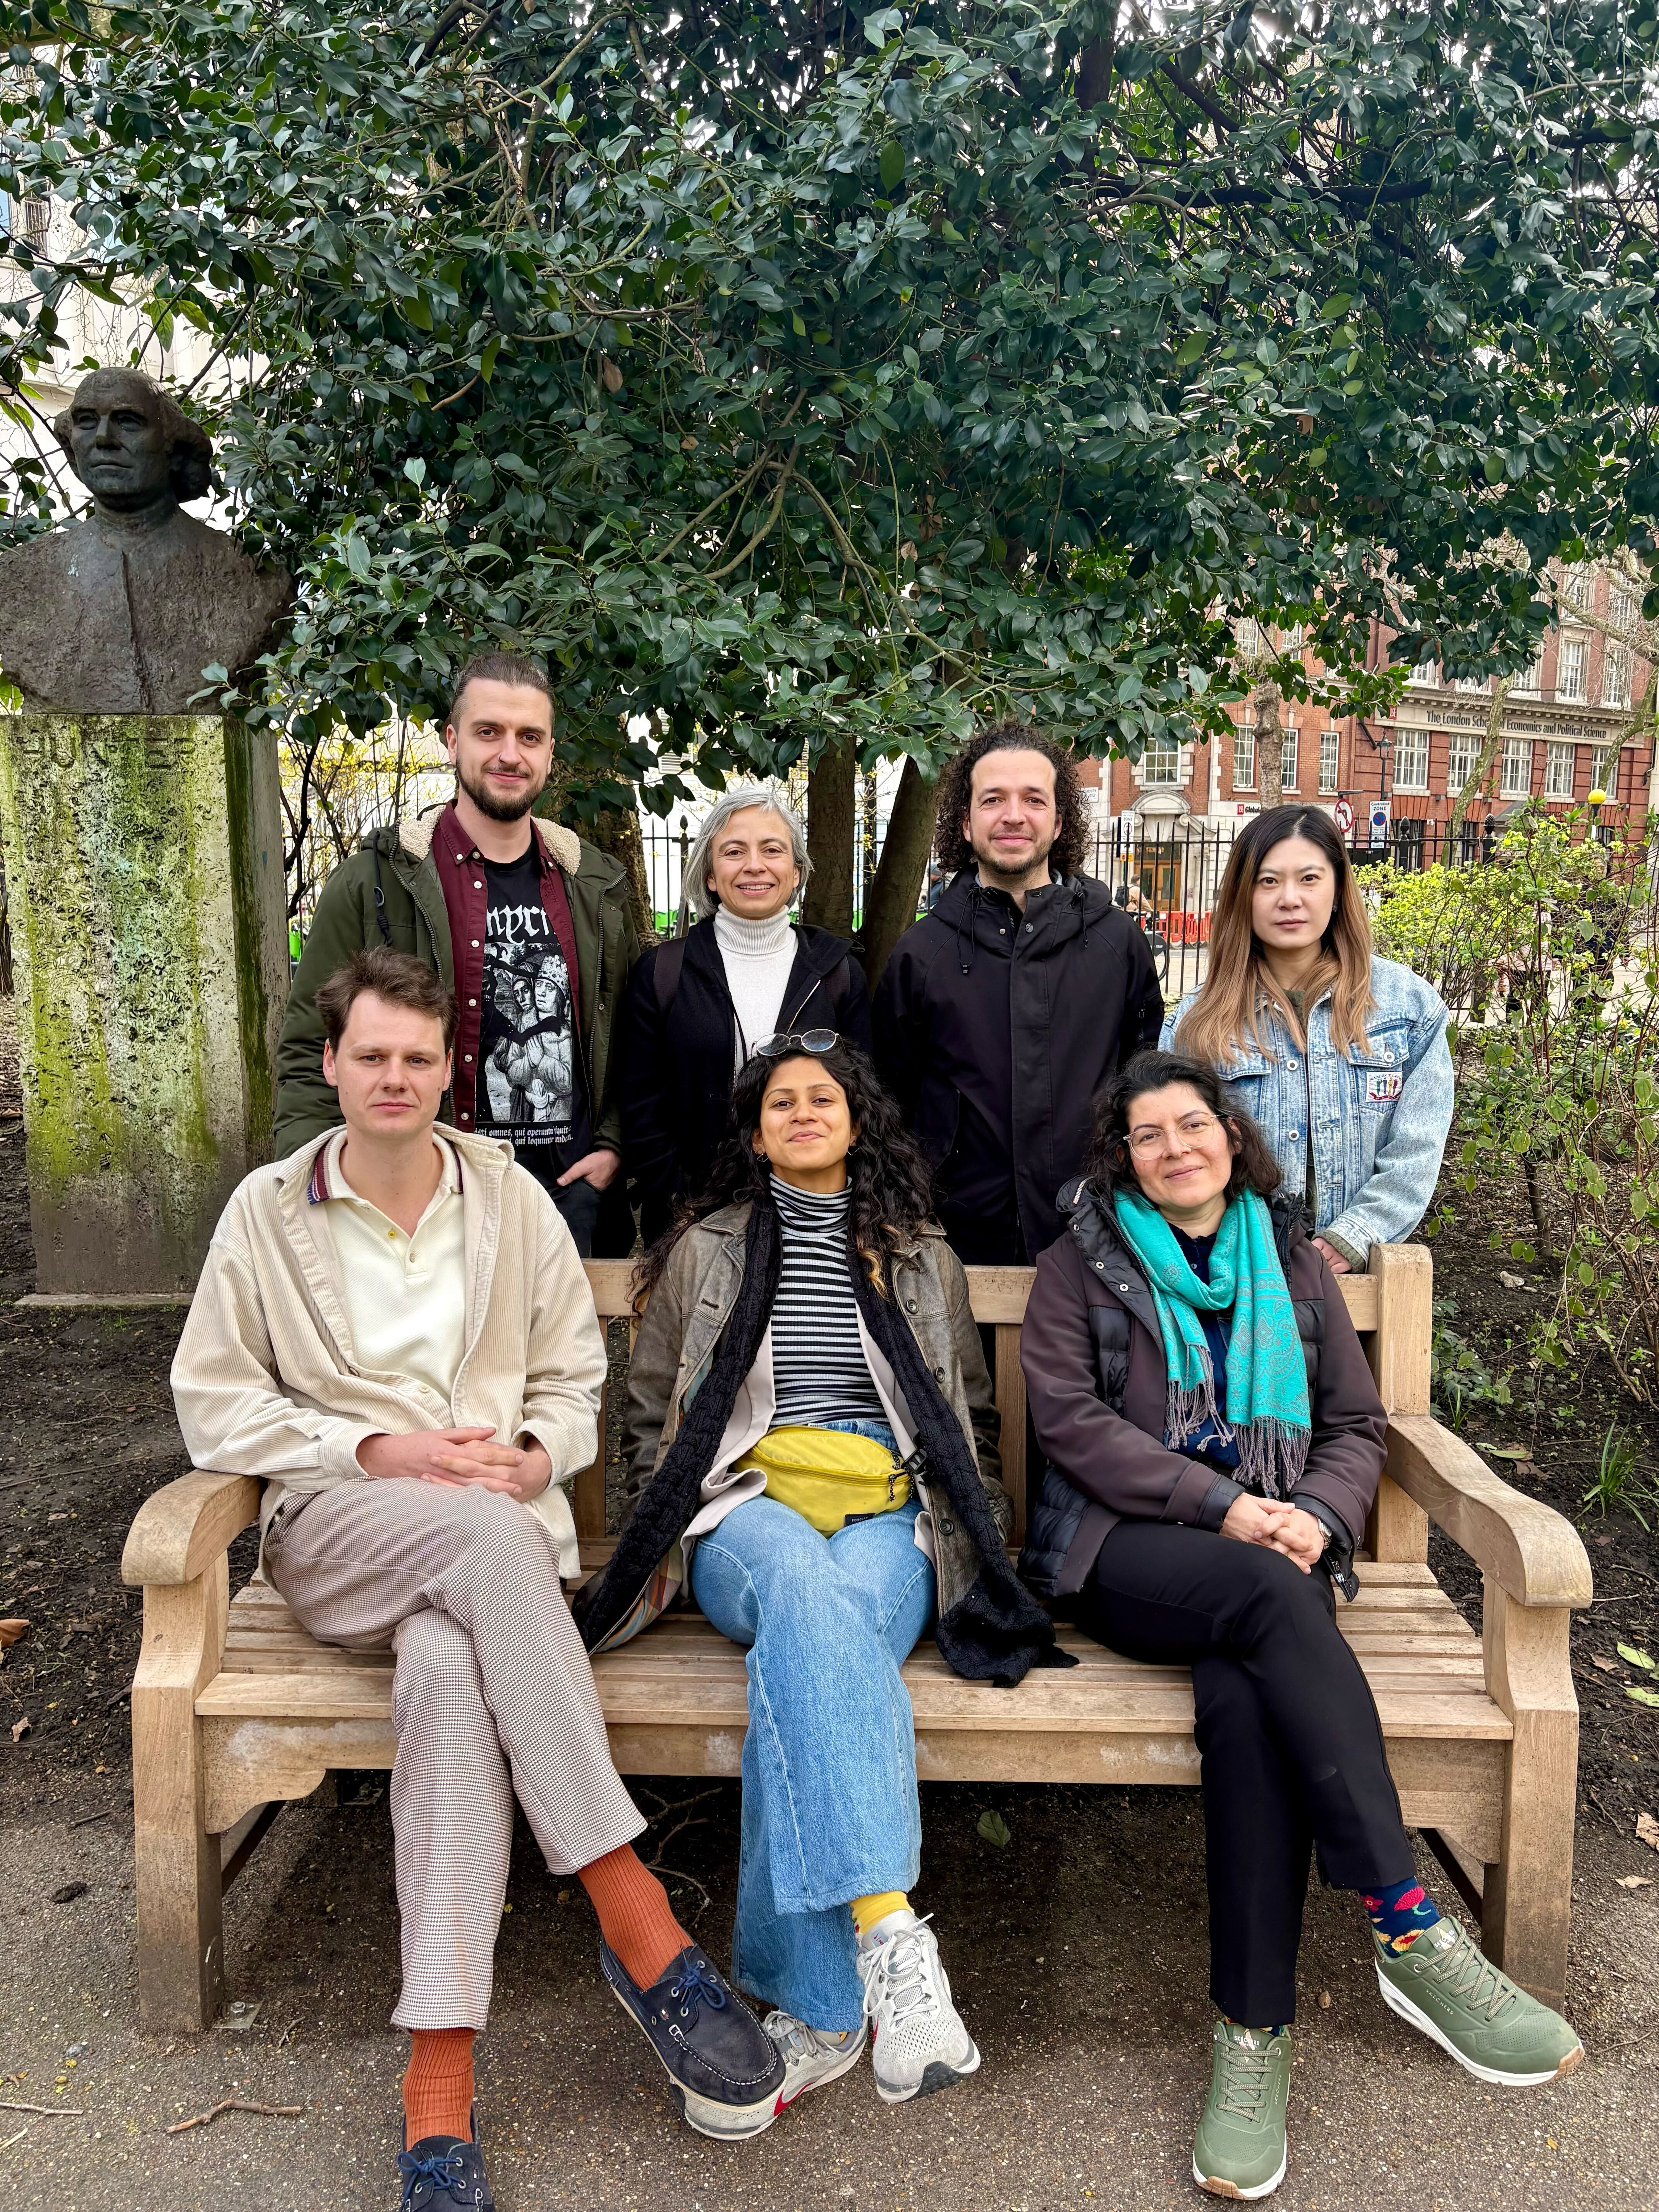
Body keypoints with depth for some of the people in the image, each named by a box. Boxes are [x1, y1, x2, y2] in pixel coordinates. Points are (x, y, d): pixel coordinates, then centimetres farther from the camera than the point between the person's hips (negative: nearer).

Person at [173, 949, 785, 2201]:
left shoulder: (513, 1200, 11)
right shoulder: (267, 1210, 8)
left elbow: (574, 1378, 14)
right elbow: (214, 1402, 5)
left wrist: (536, 1455, -9)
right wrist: (379, 1452, -9)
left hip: (498, 1526, 1)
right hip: (337, 1531, -1)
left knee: (450, 1663, -35)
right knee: (483, 1533, -36)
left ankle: (441, 2074, -30)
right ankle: (638, 1919, -35)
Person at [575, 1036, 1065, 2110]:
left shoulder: (923, 1257, 21)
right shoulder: (705, 1249, 19)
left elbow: (974, 1425, 22)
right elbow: (652, 1422, 20)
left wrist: (977, 1551, 9)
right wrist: (667, 1545, 6)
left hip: (889, 1511, 1)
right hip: (749, 1506, 0)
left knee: (808, 1638, -37)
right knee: (806, 1584, -40)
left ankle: (814, 2002, -38)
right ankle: (888, 1935, -49)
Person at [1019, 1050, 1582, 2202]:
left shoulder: (1297, 1265, 19)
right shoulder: (1081, 1265, 10)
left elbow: (1359, 1425, 15)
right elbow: (1071, 1419, -2)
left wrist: (1318, 1513, -8)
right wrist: (1223, 1507, -12)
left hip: (1274, 1549, 2)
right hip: (1124, 1547, -2)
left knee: (1244, 1694, -32)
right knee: (1269, 1594, -35)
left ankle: (1256, 2033, -25)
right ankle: (1414, 1934, -33)